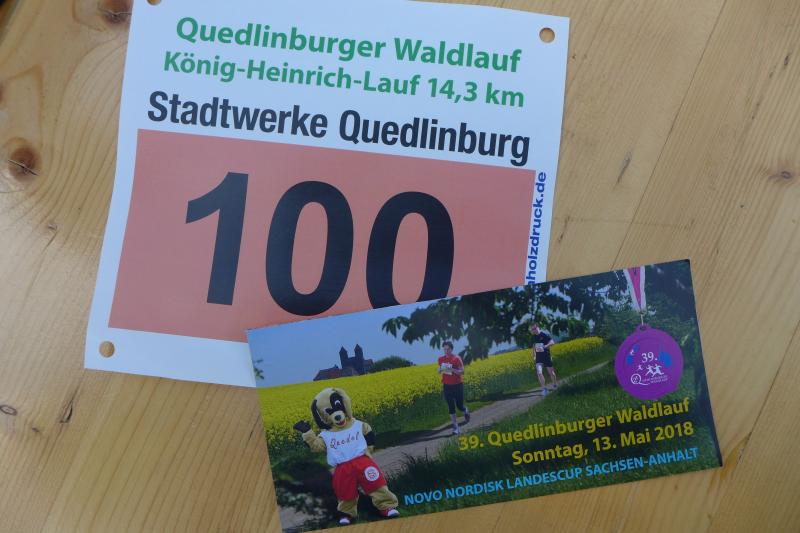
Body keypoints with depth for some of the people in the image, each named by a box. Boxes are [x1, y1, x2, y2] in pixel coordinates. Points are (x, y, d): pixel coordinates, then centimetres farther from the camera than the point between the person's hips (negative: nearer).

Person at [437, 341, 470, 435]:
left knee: (459, 405, 6)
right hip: (447, 386, 3)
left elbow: (462, 372, -12)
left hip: (457, 385, -3)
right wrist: (440, 370, -10)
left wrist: (452, 369, -27)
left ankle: (466, 411, 43)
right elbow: (439, 371, 14)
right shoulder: (441, 359, 2)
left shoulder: (457, 358, -10)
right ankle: (456, 428, 5)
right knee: (451, 407, -1)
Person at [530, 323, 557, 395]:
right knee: (539, 373, -15)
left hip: (546, 356, -3)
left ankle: (555, 385, 36)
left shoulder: (544, 335, -12)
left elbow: (552, 342, -20)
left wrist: (545, 346, -37)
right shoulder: (534, 337, 4)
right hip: (538, 357, 3)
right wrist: (534, 356, 20)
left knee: (550, 372, 11)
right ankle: (544, 388, -12)